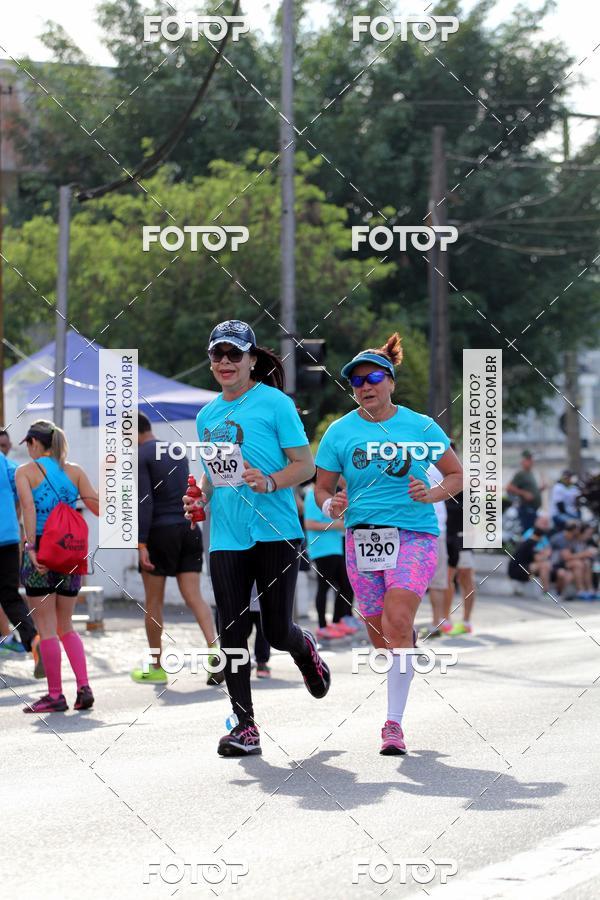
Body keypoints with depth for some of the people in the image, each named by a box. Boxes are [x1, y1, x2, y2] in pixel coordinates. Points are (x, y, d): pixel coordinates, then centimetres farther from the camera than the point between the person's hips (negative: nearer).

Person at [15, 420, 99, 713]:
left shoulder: (25, 471, -1)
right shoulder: (75, 471, 8)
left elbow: (29, 506, -17)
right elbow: (98, 508, 1)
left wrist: (31, 547, -22)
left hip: (40, 550, -4)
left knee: (46, 628, 2)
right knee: (65, 626, 16)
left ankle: (55, 695, 2)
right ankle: (83, 687, 3)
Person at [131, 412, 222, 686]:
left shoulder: (140, 456, -7)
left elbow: (144, 501, -15)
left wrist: (141, 544, -17)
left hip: (159, 532, -6)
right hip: (189, 529, 6)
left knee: (153, 602, 5)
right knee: (193, 596, 0)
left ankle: (156, 668, 11)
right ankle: (214, 649, -22)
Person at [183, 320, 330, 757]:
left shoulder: (275, 403, -4)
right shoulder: (207, 415, 14)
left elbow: (305, 465, -4)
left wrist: (270, 482, -21)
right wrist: (199, 498, 6)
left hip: (274, 532, -5)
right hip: (226, 537, 5)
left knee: (277, 631, -1)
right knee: (232, 631, -2)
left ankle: (306, 648, 36)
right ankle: (244, 725, 4)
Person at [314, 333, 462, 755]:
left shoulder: (420, 426, 0)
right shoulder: (340, 432, 4)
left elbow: (457, 474, 9)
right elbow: (323, 487, 10)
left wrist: (431, 494, -10)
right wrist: (331, 506, -13)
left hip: (414, 534, -3)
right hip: (362, 538, 3)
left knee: (397, 624, -19)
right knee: (380, 636, 6)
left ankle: (395, 723, -16)